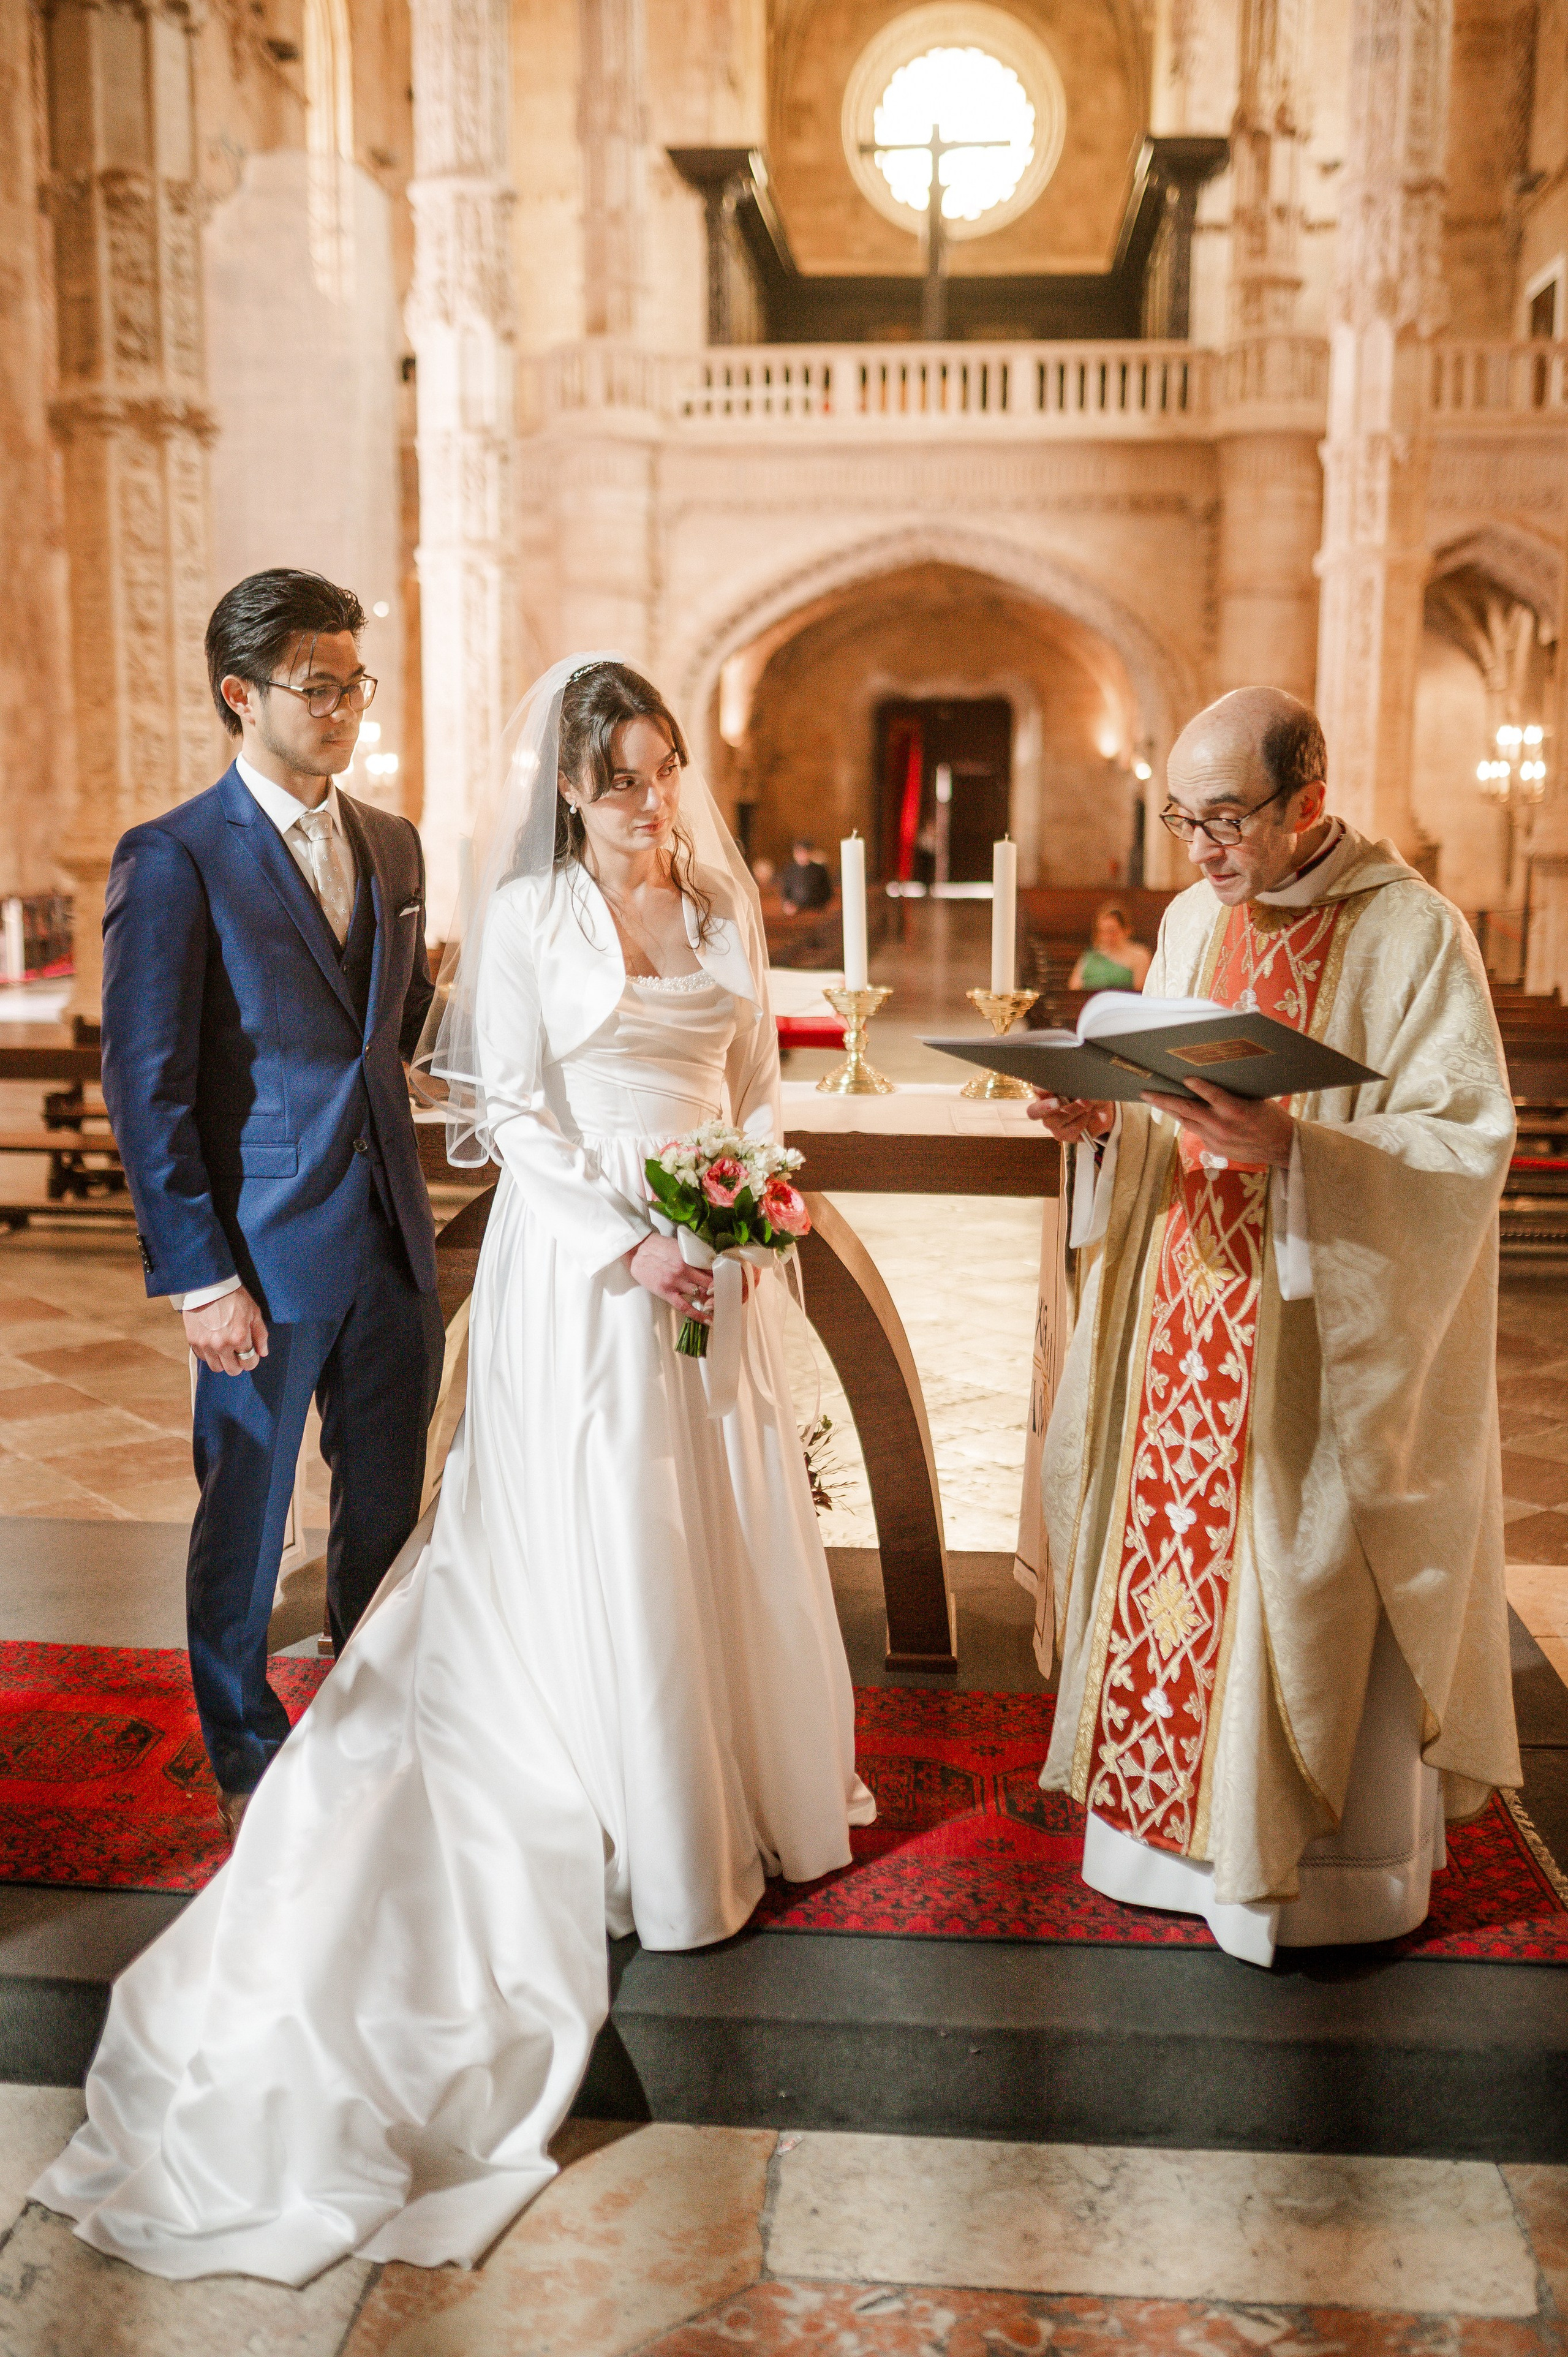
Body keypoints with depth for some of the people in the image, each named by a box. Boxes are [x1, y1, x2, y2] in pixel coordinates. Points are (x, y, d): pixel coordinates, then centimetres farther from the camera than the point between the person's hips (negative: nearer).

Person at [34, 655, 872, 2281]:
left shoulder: (724, 904, 8)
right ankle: (637, 1838, 16)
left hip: (717, 1251, 5)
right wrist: (630, 1243, -17)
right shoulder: (527, 917, -6)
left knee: (733, 1527, 13)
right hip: (579, 1263, -5)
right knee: (596, 1542, 3)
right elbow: (514, 1119, -8)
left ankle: (749, 1781, 32)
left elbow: (757, 1083, 13)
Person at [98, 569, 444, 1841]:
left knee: (388, 1500, 16)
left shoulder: (393, 844, 9)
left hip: (394, 1238, 6)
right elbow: (146, 1089, -12)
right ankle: (248, 1758, 32)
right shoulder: (173, 858, -10)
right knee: (246, 1512, 11)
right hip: (266, 1246, -5)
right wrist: (201, 1278, -15)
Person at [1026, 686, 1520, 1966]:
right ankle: (1177, 1817, 31)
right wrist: (1105, 1122, -7)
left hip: (1327, 1333, -6)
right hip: (1186, 1316, 6)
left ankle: (1324, 1863, 24)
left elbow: (1467, 1143, -16)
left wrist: (1290, 1149, -29)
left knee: (1311, 1585, 4)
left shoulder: (1412, 934, -12)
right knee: (1174, 1541, 12)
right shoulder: (1194, 921, 8)